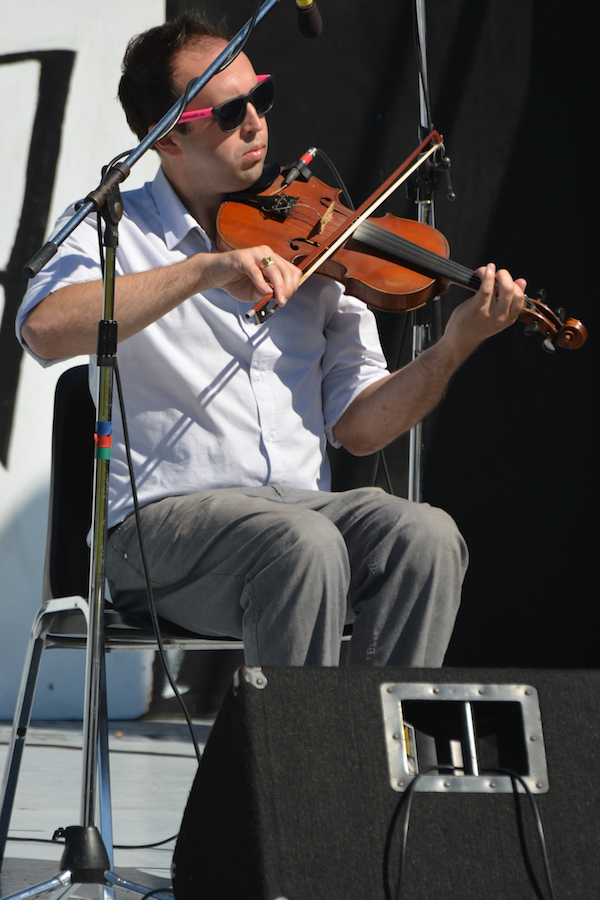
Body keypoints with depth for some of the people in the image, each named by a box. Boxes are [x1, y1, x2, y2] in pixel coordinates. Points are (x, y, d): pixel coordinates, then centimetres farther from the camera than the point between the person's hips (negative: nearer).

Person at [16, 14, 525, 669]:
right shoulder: (115, 231, 4)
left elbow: (357, 427, 9)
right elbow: (44, 330, -20)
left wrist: (454, 347, -8)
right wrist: (207, 268, -27)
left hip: (304, 507, 4)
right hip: (163, 520, -4)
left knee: (426, 536, -26)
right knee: (305, 543, -34)